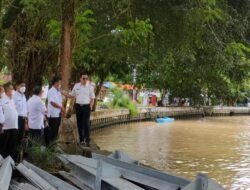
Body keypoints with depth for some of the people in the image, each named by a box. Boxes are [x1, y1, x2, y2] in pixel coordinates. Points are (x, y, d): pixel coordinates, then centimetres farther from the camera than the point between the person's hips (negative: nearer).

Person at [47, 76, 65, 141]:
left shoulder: (58, 91, 14)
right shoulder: (51, 91, -12)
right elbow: (52, 102, -21)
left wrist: (61, 110, 3)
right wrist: (61, 107, -21)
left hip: (58, 114, 8)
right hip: (53, 114, -8)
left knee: (56, 130, 12)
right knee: (52, 131, -3)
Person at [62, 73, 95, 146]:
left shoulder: (90, 87, 0)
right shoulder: (76, 86, 6)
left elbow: (92, 98, 2)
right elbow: (71, 95, 15)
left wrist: (91, 106, -9)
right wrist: (63, 93, 2)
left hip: (86, 106, -3)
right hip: (78, 106, 3)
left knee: (86, 124, -8)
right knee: (79, 123, 8)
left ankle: (87, 140, -5)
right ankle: (81, 139, 19)